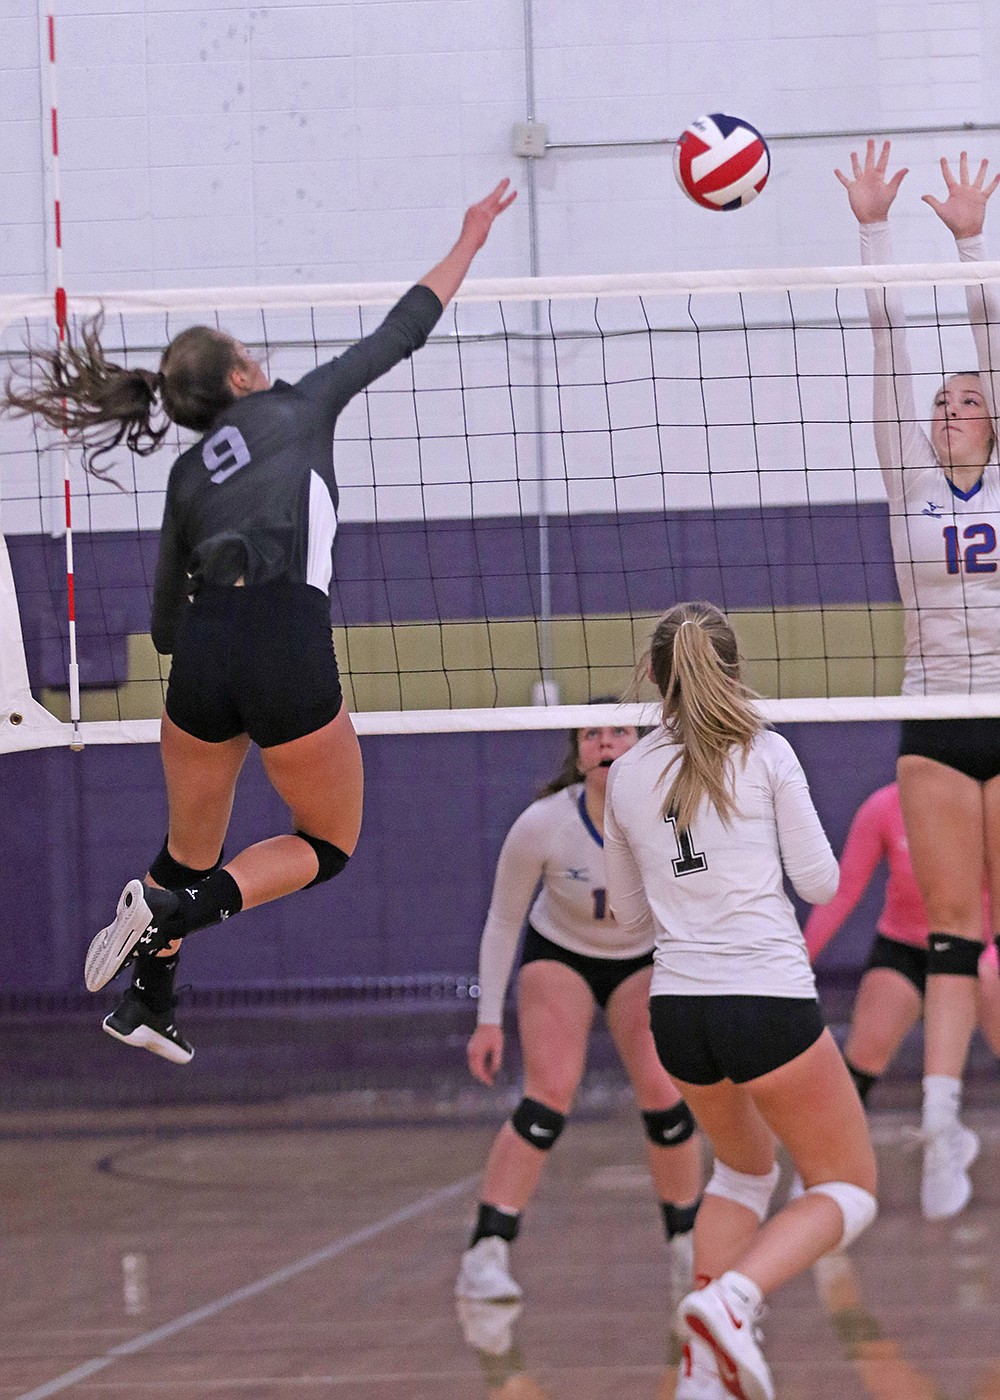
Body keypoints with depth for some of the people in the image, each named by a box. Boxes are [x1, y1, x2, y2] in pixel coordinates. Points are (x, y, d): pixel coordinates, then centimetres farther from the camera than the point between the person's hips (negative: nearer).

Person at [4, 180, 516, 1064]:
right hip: (289, 650, -4)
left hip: (201, 655, 4)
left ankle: (147, 1004, 26)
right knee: (330, 845, 12)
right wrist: (470, 243, 31)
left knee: (191, 849, 24)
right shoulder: (297, 405, 12)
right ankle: (176, 910, -9)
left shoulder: (189, 474, 21)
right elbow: (401, 332, 20)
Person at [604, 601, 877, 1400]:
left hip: (677, 1008, 5)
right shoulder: (765, 754, -3)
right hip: (769, 999, -5)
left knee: (744, 1167, 28)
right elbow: (819, 881, 0)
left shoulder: (627, 775, 8)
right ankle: (732, 1298, -19)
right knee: (849, 1190, 8)